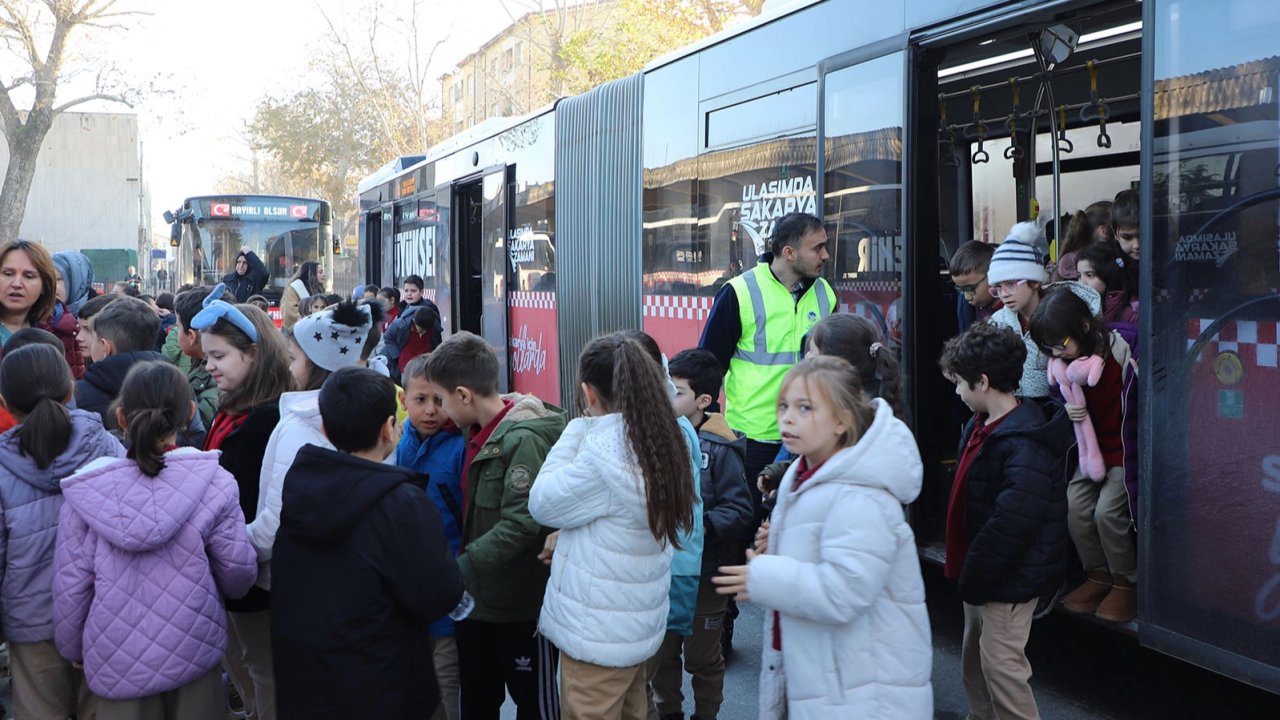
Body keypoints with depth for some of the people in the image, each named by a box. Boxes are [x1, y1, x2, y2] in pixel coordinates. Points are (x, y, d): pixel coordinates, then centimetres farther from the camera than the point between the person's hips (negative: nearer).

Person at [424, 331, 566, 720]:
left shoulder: (523, 439, -20)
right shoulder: (479, 433, 7)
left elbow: (519, 526, -26)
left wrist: (458, 571, -26)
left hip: (521, 604, -8)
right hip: (478, 597, 8)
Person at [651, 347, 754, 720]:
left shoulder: (720, 449, -15)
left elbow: (739, 510, -16)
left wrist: (700, 525, -27)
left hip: (704, 575, -4)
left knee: (702, 658, 13)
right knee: (659, 654, 18)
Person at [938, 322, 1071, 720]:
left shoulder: (1026, 446, -26)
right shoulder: (981, 425, 7)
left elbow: (1010, 524, -30)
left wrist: (973, 579, -21)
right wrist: (967, 574, 12)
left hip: (1009, 579, -10)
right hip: (982, 573, 10)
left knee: (1000, 665, -3)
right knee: (973, 660, 20)